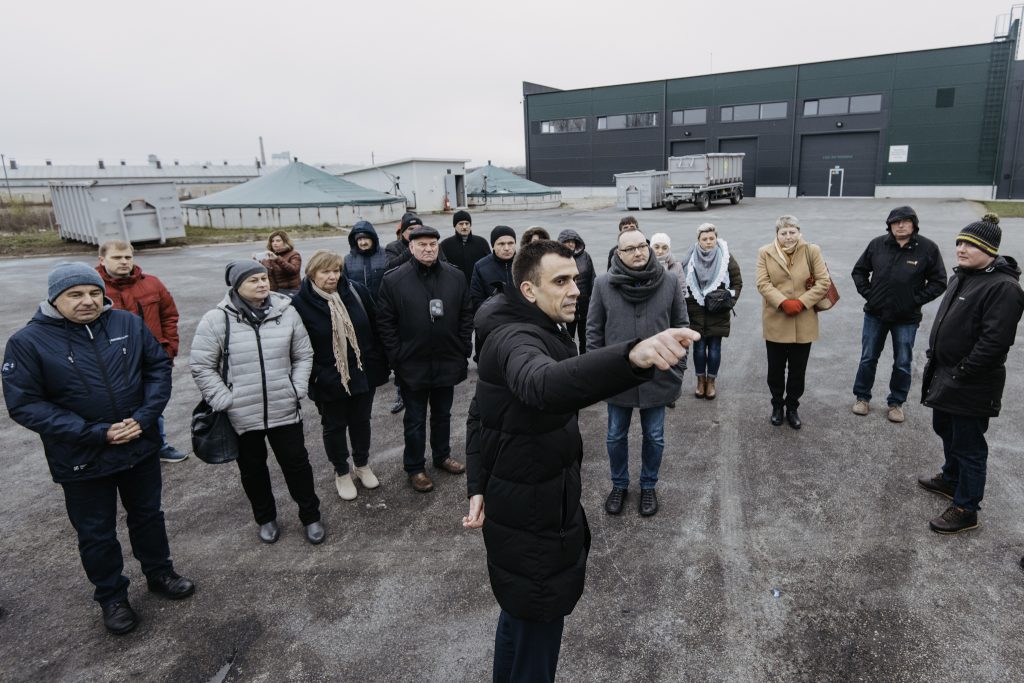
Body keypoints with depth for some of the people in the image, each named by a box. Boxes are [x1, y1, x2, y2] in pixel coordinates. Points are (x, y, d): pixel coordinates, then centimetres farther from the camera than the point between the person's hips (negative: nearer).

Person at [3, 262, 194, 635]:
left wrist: (145, 417, -15)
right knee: (96, 534, 15)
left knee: (148, 516, 21)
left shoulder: (128, 323, -7)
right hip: (82, 460, -2)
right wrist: (96, 433, -21)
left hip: (141, 446, 2)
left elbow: (159, 366, -1)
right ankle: (111, 597, 37)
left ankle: (160, 574, 43)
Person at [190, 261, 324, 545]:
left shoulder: (286, 312, -4)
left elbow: (303, 356, 5)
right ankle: (265, 518, 39)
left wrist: (297, 390, -3)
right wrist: (225, 401, -11)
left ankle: (310, 516, 31)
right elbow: (202, 368, -6)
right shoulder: (216, 319, -11)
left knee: (296, 463, 12)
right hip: (241, 415, -1)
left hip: (285, 410, 1)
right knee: (252, 469, 17)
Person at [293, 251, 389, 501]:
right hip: (329, 380, -2)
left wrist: (380, 363, 3)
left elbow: (376, 327, 2)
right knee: (335, 426, 15)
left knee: (361, 421, 19)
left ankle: (362, 465, 41)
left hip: (363, 373, 3)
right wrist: (311, 377, -11)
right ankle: (342, 473, 35)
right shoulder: (301, 303, -14)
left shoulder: (357, 291, -6)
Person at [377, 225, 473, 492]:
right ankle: (414, 468, 26)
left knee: (442, 414, 20)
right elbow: (385, 322, -7)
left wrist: (463, 351, 1)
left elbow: (466, 315, 4)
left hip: (447, 362, 3)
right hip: (412, 365, -3)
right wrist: (396, 357, -10)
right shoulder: (394, 280, -9)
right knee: (415, 420, 11)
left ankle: (442, 455, 40)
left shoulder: (456, 277, -1)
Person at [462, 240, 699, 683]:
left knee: (521, 612, 29)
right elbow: (543, 385, -52)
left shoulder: (539, 331, 7)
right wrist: (632, 356, -66)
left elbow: (479, 416, 10)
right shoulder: (516, 339, -25)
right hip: (531, 516, -10)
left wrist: (478, 485, 1)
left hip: (538, 504, 10)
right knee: (537, 624, 8)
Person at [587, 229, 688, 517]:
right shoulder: (603, 284, -6)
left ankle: (648, 486, 36)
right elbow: (594, 329, 0)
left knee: (654, 437, 14)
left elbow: (680, 326, 2)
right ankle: (619, 485, 36)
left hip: (657, 376, 0)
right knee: (616, 437, 14)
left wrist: (678, 367, 1)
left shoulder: (669, 282, -4)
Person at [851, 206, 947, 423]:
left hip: (906, 318, -1)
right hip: (875, 314, 1)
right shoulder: (877, 244, -4)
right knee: (868, 359, 10)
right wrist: (867, 293, -1)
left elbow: (938, 282, -3)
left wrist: (916, 300, -10)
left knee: (903, 364, 9)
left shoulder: (928, 248, -9)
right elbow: (859, 271, 9)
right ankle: (862, 397, 25)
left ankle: (896, 403, 24)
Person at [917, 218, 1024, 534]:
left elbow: (995, 341, -25)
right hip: (945, 375, 9)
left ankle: (966, 509, 16)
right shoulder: (961, 276, 9)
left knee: (968, 446, 2)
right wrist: (934, 358, 14)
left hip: (971, 386, -9)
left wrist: (960, 374, -20)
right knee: (946, 431, 25)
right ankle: (951, 479, 46)